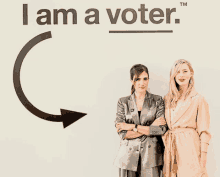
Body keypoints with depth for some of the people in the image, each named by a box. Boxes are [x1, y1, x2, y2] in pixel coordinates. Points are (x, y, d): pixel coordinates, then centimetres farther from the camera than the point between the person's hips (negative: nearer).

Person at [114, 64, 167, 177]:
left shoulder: (157, 101, 5)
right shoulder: (123, 102, 5)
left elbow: (162, 129, -6)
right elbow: (122, 133, -5)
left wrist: (133, 127, -9)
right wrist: (150, 127, -9)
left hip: (150, 155, 0)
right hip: (129, 155, 1)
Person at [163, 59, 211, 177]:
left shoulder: (198, 100, -1)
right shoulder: (168, 99, 11)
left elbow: (203, 132, -3)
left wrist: (203, 158, -7)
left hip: (189, 147, -4)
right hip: (170, 148, 4)